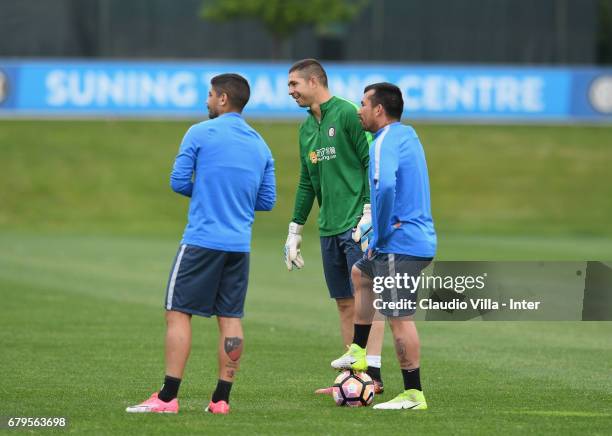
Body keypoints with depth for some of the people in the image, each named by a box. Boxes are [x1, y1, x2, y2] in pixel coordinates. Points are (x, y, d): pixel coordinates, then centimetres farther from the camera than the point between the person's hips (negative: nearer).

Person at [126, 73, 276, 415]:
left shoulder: (200, 133, -5)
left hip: (202, 240, -5)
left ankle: (168, 397, -6)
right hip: (240, 244, 5)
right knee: (230, 318, 7)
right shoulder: (260, 144, 11)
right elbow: (268, 201, 12)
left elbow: (179, 182, -6)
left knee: (178, 312, -1)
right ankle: (222, 398, 4)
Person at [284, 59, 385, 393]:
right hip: (329, 229, 8)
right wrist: (294, 230, 22)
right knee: (345, 303, 7)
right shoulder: (306, 128, 18)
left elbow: (371, 163, -12)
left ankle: (373, 374, -10)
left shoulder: (347, 114, -7)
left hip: (357, 226, -8)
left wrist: (368, 212, -18)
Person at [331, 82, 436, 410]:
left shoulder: (384, 143, -15)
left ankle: (413, 395, -5)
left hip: (400, 244, -11)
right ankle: (357, 353, 32)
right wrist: (380, 236, 21)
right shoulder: (407, 135, 16)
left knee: (399, 318, -7)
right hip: (419, 239, 11)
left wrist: (380, 235, -18)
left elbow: (385, 186, -32)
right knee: (360, 273, 30)